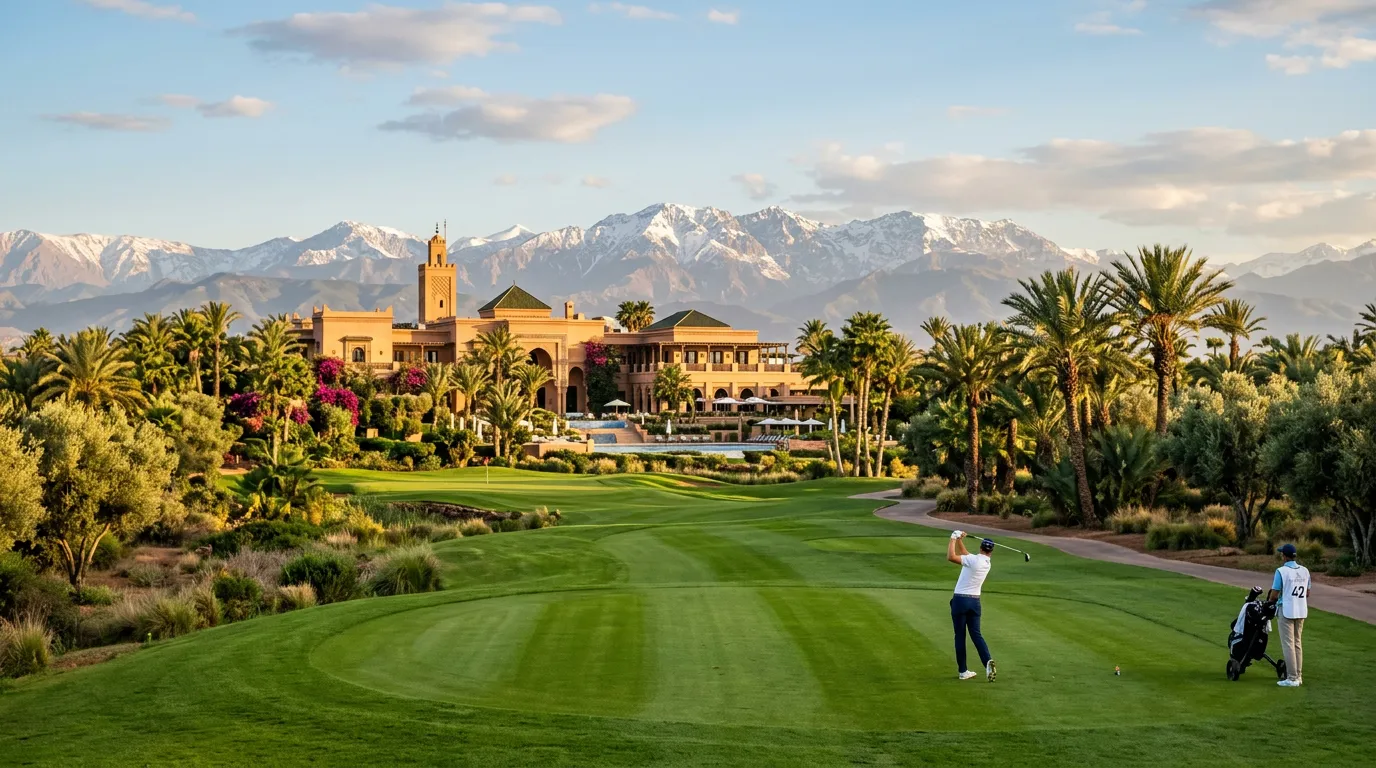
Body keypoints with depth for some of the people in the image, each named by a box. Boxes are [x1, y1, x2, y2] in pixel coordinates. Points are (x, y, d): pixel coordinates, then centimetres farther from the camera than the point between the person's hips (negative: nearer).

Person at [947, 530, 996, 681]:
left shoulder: (974, 559, -14)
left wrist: (953, 540, -13)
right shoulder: (987, 563, 8)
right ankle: (988, 660, -19)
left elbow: (951, 557, -24)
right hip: (975, 601, 5)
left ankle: (963, 671, 5)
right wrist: (959, 540, 17)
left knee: (960, 636, 3)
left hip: (960, 600, -5)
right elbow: (965, 556, 21)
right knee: (976, 634, 6)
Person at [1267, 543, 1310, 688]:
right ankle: (1298, 676, 17)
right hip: (1301, 611, 6)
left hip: (1286, 611, -6)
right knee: (1297, 643, 15)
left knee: (1288, 644, -3)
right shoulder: (1305, 571, 4)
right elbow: (1307, 593, 11)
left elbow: (1274, 594, -11)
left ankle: (1292, 678, -5)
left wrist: (1269, 602, 9)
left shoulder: (1281, 571, -14)